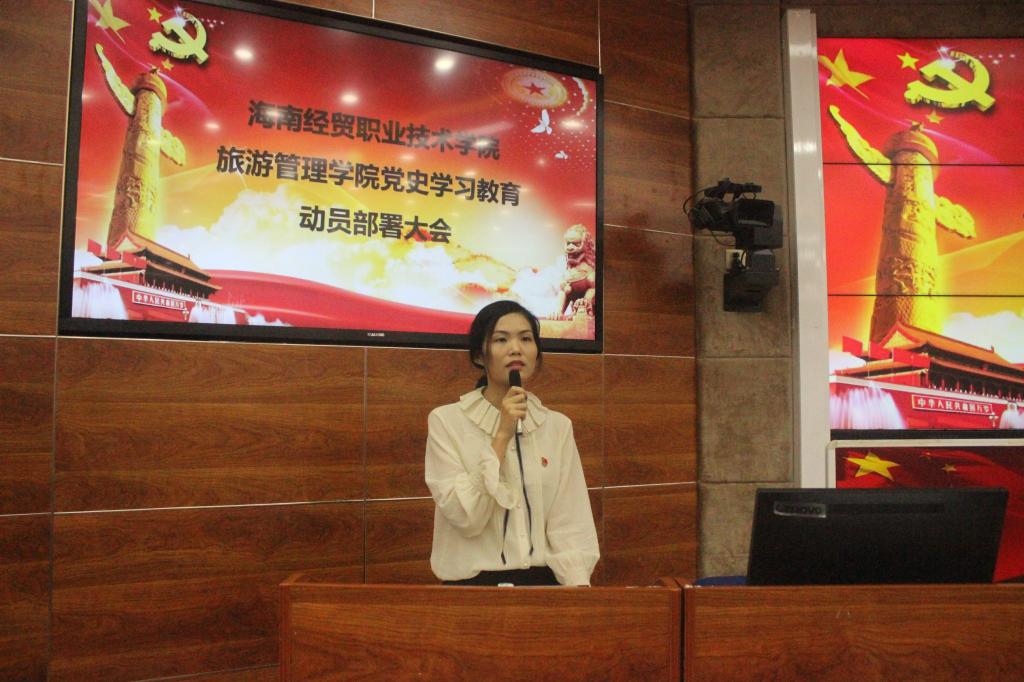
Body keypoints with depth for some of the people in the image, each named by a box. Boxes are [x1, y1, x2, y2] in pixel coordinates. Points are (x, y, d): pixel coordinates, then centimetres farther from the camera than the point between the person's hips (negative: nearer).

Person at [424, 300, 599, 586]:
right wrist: (502, 435, -12)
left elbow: (569, 525, 3)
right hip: (473, 582, -1)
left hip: (544, 579, 2)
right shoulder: (446, 420, -1)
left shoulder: (558, 426, 7)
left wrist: (580, 585, -11)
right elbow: (465, 518, -10)